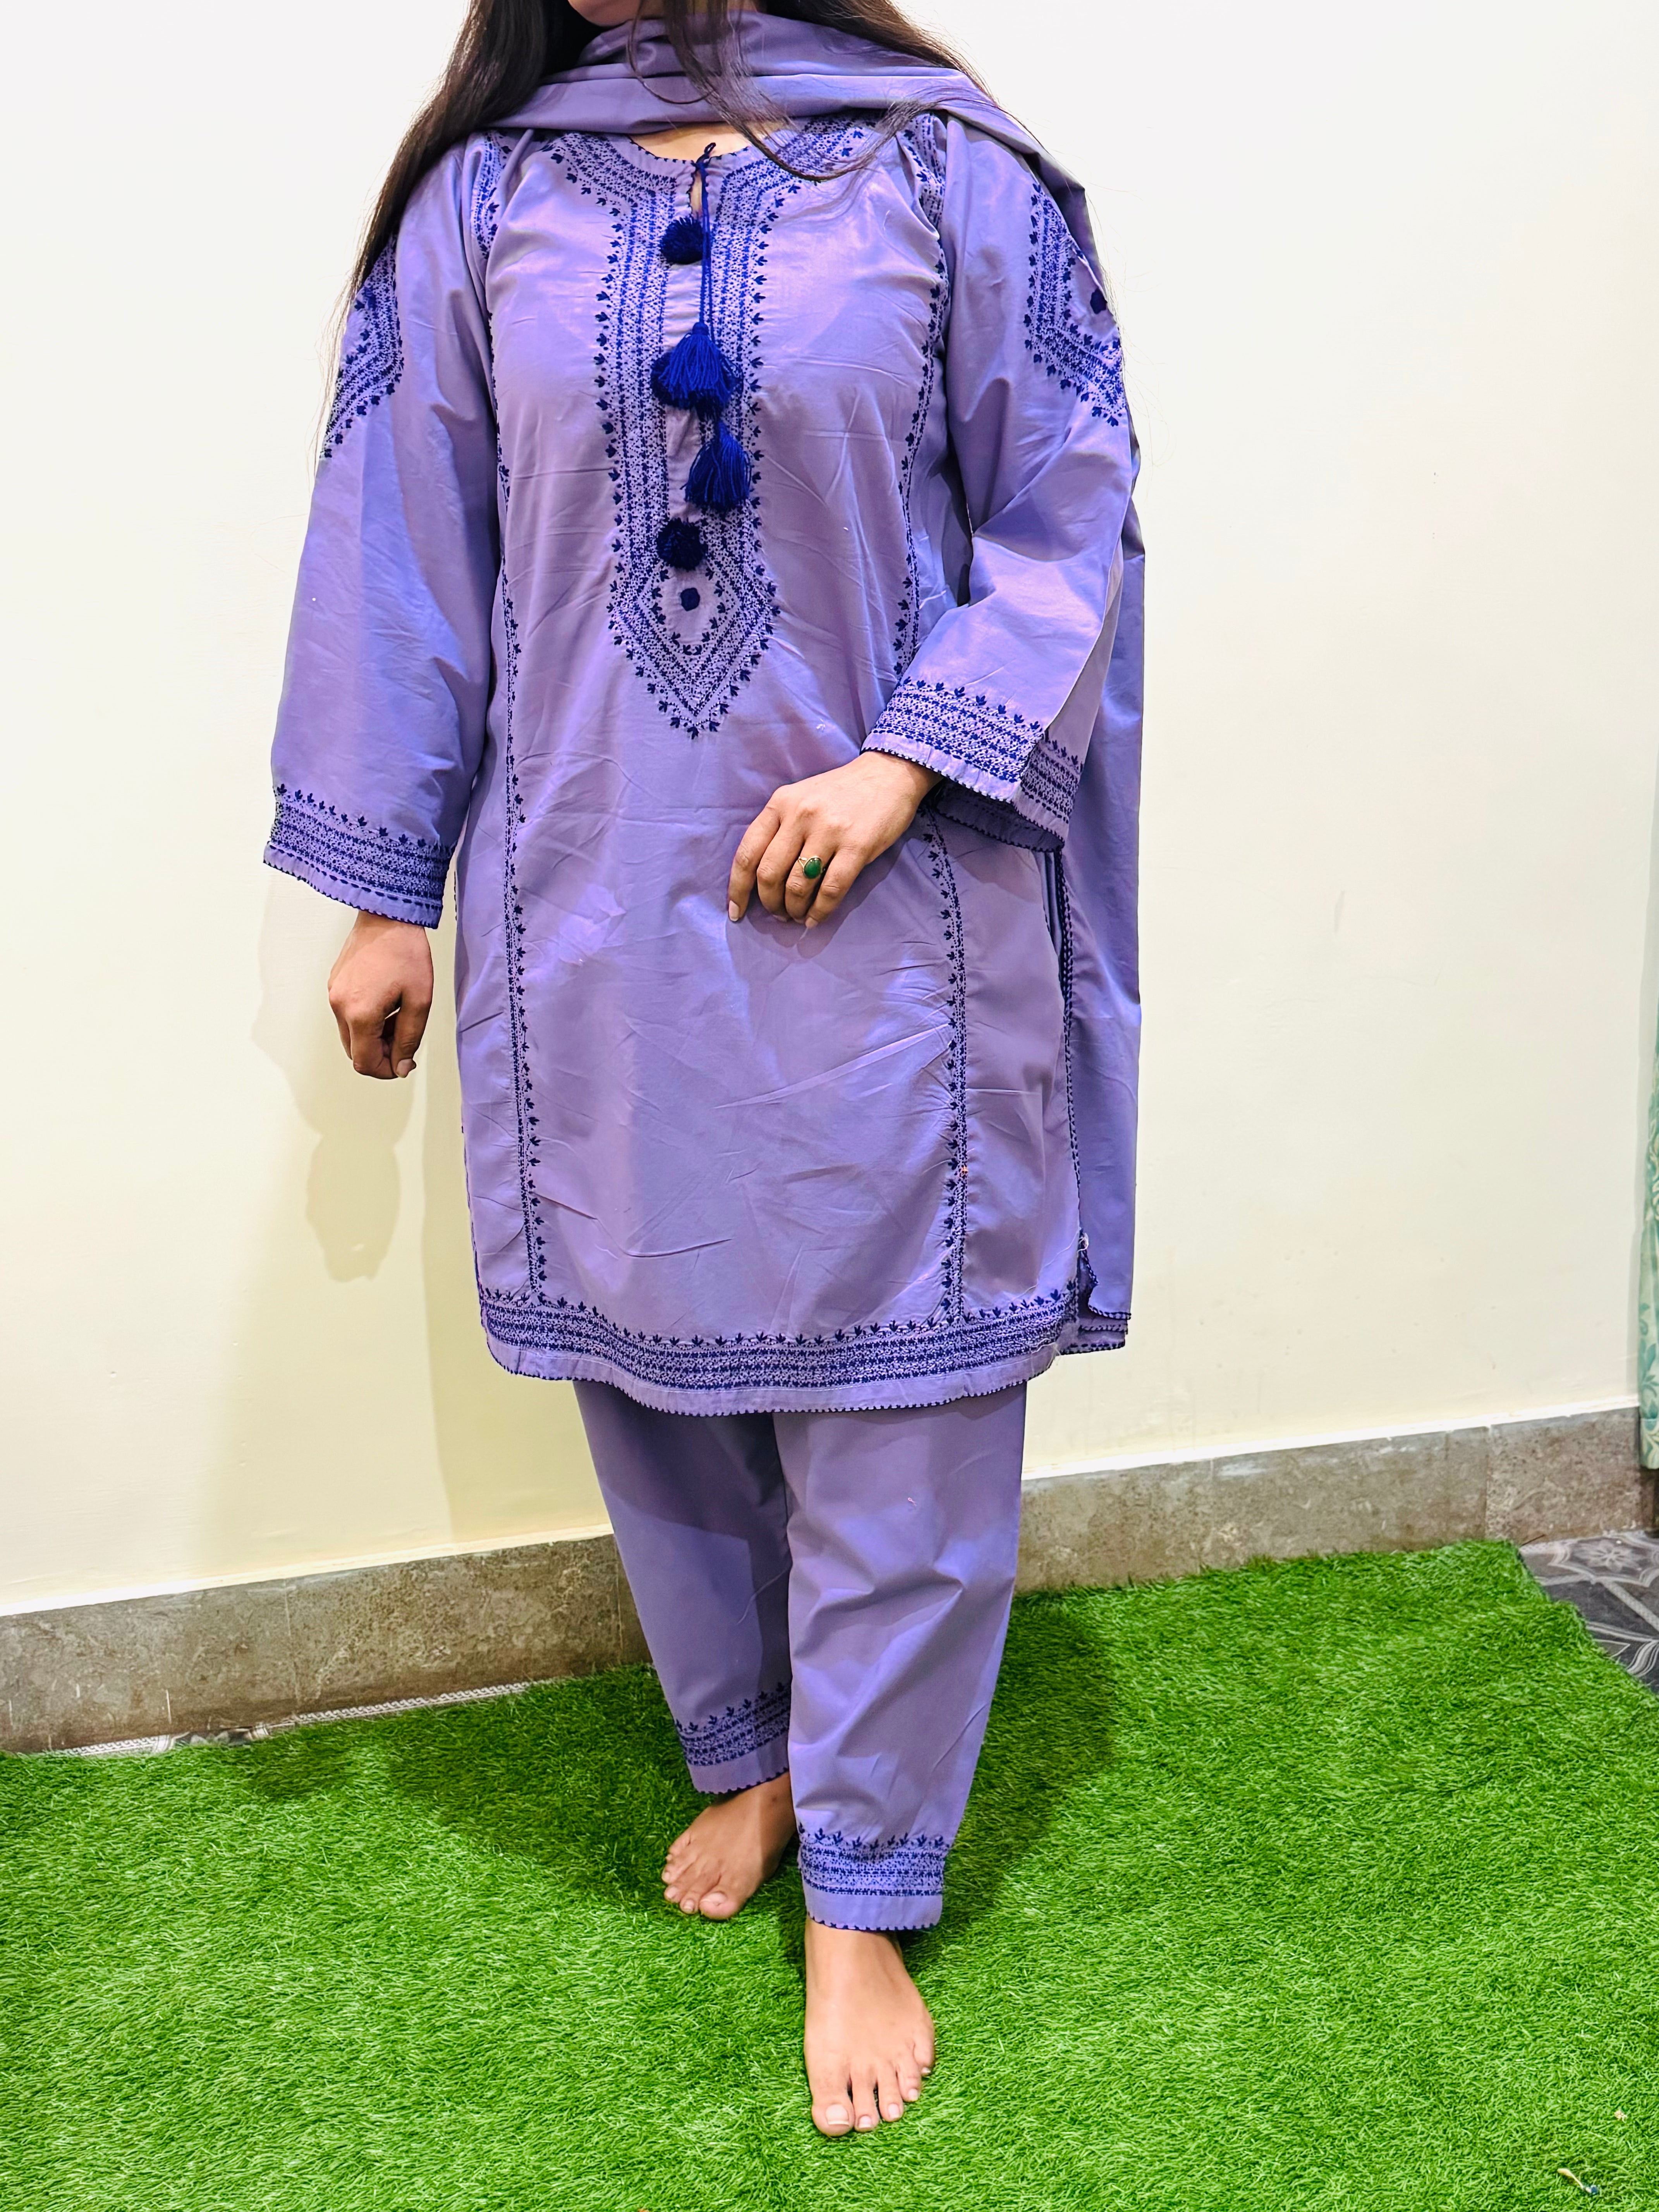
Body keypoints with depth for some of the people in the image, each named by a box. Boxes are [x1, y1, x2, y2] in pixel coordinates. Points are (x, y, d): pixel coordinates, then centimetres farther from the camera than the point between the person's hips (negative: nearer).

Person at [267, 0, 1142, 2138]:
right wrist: (382, 887, 6)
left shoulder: (948, 174, -2)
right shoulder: (481, 197, 4)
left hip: (879, 911, -2)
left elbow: (1069, 521, -1)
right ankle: (747, 1757, 39)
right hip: (594, 921, 3)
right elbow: (404, 547, 6)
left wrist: (913, 756, -15)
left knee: (892, 1403, 4)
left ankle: (862, 1897, 21)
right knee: (654, 1370, 14)